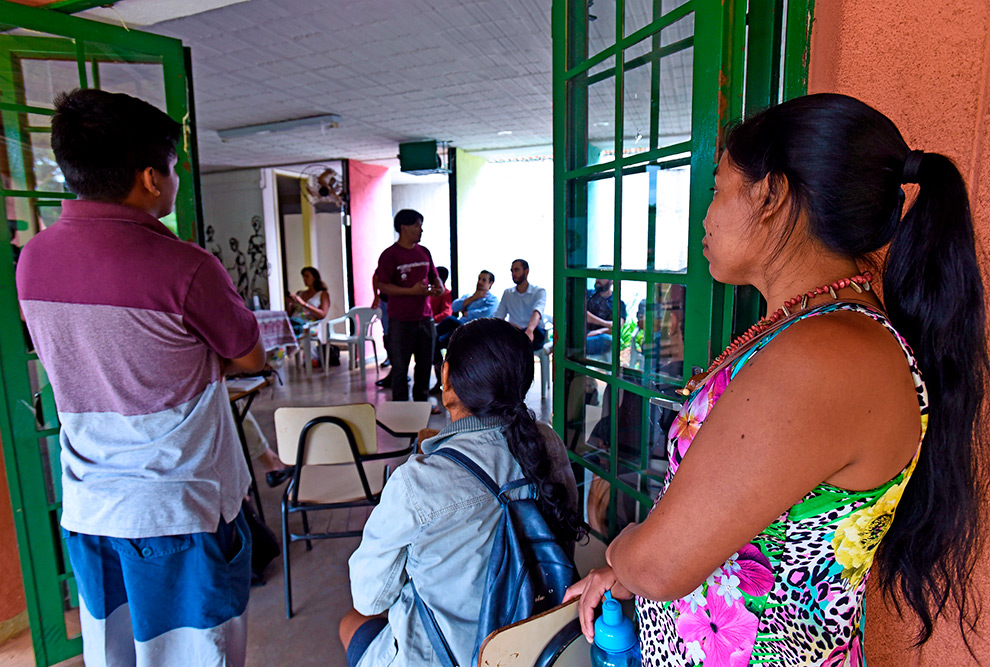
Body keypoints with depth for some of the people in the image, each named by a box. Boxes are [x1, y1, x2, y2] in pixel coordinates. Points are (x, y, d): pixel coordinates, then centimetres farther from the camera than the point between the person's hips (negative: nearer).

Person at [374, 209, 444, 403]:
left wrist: (438, 287, -3)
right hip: (401, 321, -6)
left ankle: (422, 403, 27)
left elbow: (434, 276, 22)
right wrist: (412, 291, -22)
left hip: (425, 317, 6)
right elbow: (382, 286, -14)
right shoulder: (390, 254, -8)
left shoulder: (424, 252, 11)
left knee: (425, 364, 13)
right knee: (400, 366, 1)